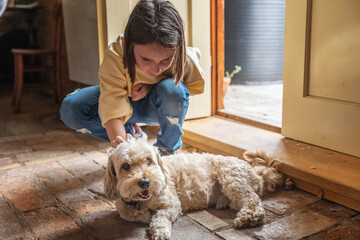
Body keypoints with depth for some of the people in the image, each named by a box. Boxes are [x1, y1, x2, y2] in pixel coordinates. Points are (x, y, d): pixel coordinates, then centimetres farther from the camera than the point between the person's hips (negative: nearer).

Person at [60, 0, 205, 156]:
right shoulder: (115, 56, -35)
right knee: (70, 109, -21)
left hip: (161, 107, 0)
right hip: (126, 100, 1)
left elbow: (196, 86, -9)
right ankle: (131, 132, 0)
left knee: (173, 89, -37)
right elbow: (113, 110, -38)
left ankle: (169, 148, -8)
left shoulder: (184, 59, -31)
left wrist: (151, 87, -25)